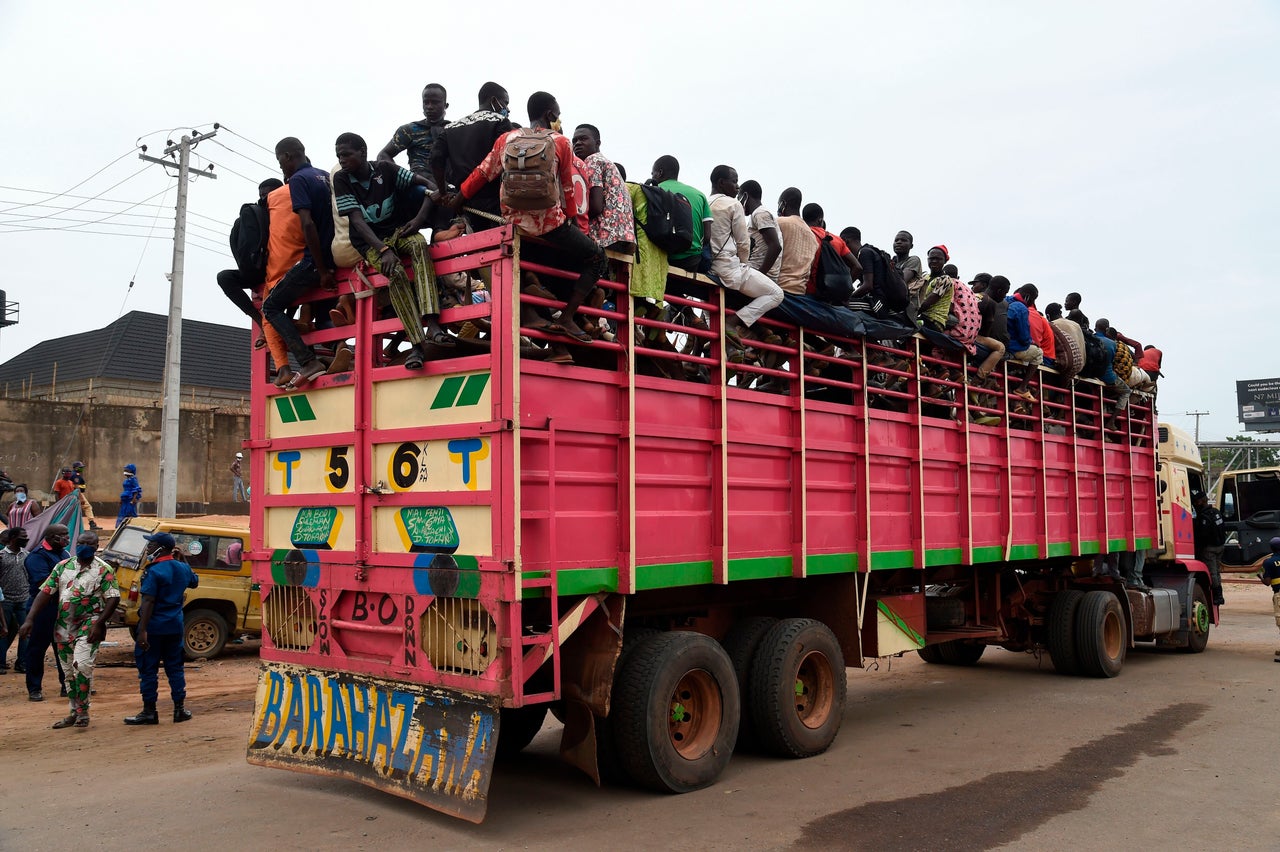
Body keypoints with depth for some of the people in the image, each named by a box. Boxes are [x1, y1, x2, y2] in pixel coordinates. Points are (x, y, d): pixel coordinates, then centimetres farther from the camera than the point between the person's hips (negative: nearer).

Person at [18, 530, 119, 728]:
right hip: (64, 626, 5)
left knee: (82, 665, -19)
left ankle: (83, 711, -8)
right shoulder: (62, 567, 8)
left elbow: (113, 598, -10)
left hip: (88, 625, -5)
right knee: (68, 671, 11)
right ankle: (75, 712, 23)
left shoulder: (103, 570, -5)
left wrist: (99, 624, -18)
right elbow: (45, 593, 6)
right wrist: (30, 619, -3)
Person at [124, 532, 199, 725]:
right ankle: (179, 709, 15)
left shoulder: (154, 571, -17)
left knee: (148, 669, 4)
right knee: (175, 668, 13)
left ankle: (149, 712, 8)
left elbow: (148, 602, -21)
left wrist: (142, 631, -21)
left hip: (154, 627, -6)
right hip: (175, 626, 6)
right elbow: (194, 582, 26)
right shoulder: (183, 568, 4)